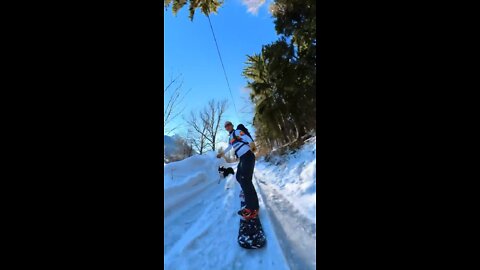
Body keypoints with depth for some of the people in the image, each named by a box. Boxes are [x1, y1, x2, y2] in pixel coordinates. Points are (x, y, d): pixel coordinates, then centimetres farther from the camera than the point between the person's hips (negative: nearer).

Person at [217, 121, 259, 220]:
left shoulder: (237, 132, -2)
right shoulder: (230, 137, 24)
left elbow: (247, 138, -20)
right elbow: (230, 147, 44)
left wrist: (251, 143, -42)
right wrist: (222, 153, 57)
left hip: (248, 156, -10)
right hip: (243, 158, 10)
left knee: (246, 180, -17)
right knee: (239, 177, 16)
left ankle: (253, 209, -16)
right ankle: (250, 195, 28)